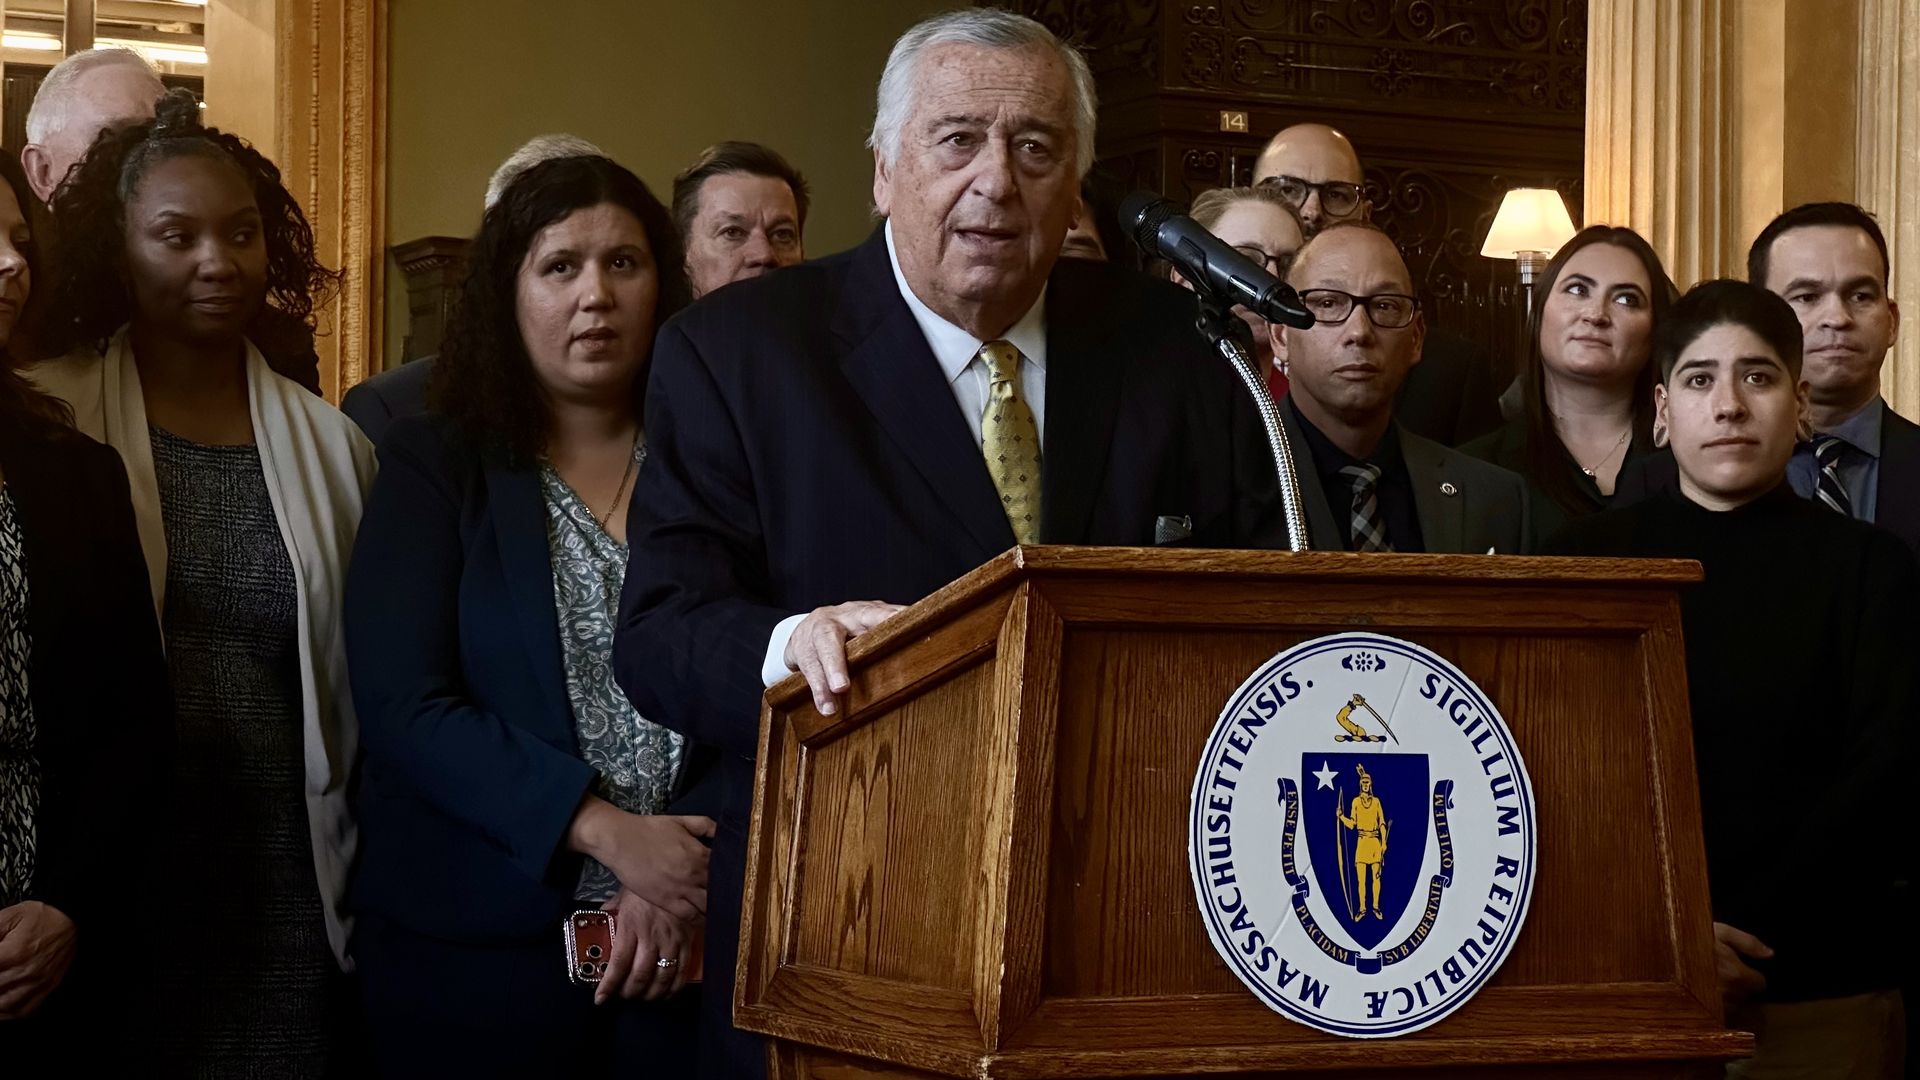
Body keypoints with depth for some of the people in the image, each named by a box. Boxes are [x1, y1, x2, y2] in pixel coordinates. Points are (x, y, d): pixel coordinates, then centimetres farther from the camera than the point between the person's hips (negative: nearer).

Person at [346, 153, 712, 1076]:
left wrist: (680, 880, -15)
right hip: (476, 950, -1)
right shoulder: (433, 466, 1)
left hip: (684, 951, 2)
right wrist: (607, 832, -17)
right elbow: (401, 705, -9)